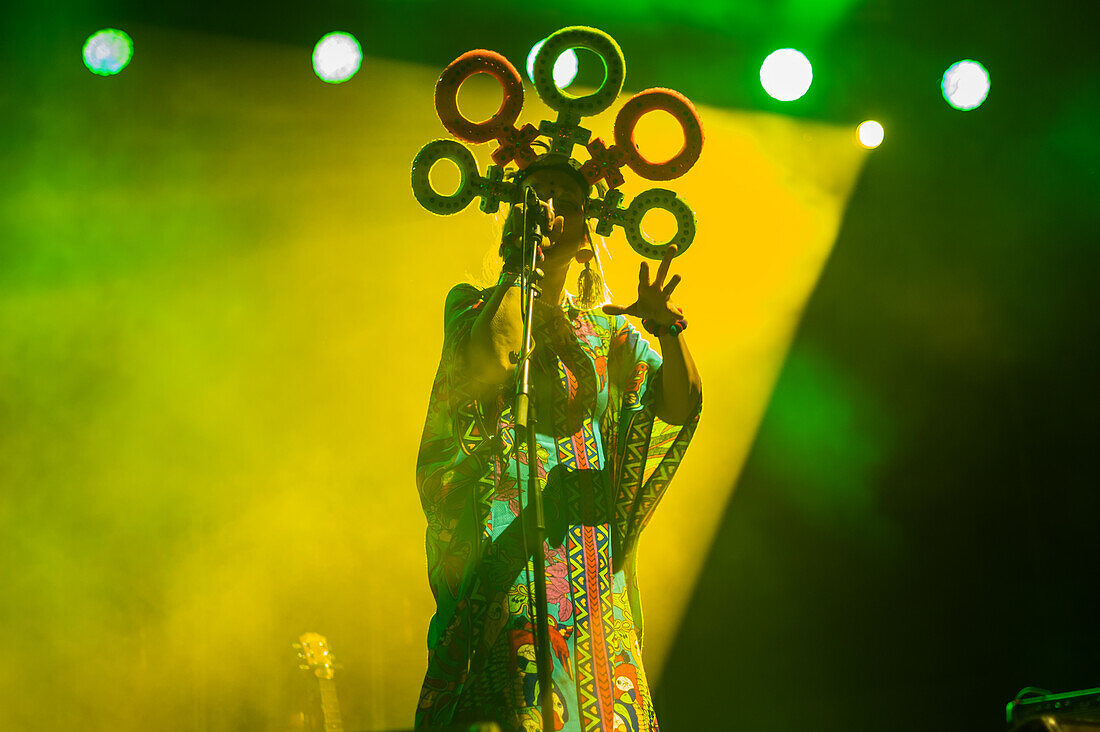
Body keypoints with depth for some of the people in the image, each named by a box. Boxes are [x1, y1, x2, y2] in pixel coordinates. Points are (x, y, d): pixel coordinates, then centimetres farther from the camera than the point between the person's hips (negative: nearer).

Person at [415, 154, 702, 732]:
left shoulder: (607, 330, 17)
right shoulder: (474, 308, 10)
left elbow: (681, 405, 4)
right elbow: (490, 359, -14)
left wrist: (667, 327, -13)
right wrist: (524, 259, -7)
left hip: (588, 550, 3)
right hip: (505, 543, -3)